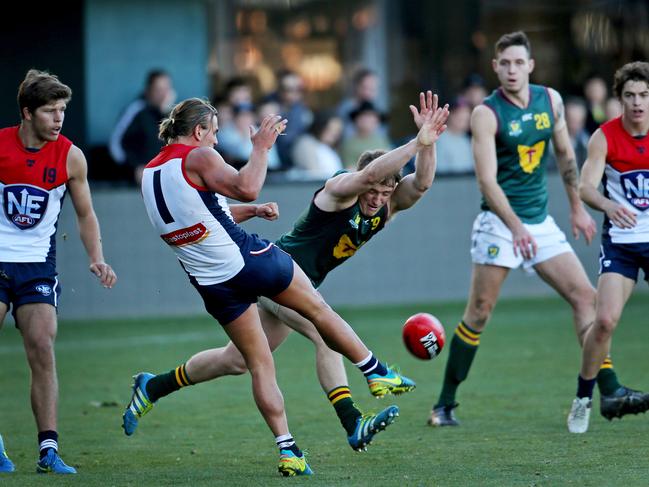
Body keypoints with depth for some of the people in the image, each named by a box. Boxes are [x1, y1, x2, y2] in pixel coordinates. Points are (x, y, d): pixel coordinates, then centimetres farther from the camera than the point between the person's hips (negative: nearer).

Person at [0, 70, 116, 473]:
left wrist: (97, 258, -5)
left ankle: (49, 450, -9)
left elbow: (85, 213, 8)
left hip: (38, 265, 0)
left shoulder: (70, 157, -3)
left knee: (43, 349, -10)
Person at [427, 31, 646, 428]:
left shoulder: (550, 100, 3)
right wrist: (516, 227, -31)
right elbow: (487, 180, -20)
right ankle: (445, 404, 4)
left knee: (585, 296, -3)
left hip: (541, 221, 5)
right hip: (500, 223, -5)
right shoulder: (487, 113, -13)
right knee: (479, 313, -5)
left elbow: (565, 154, 17)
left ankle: (610, 392, -2)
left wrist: (577, 207, 17)